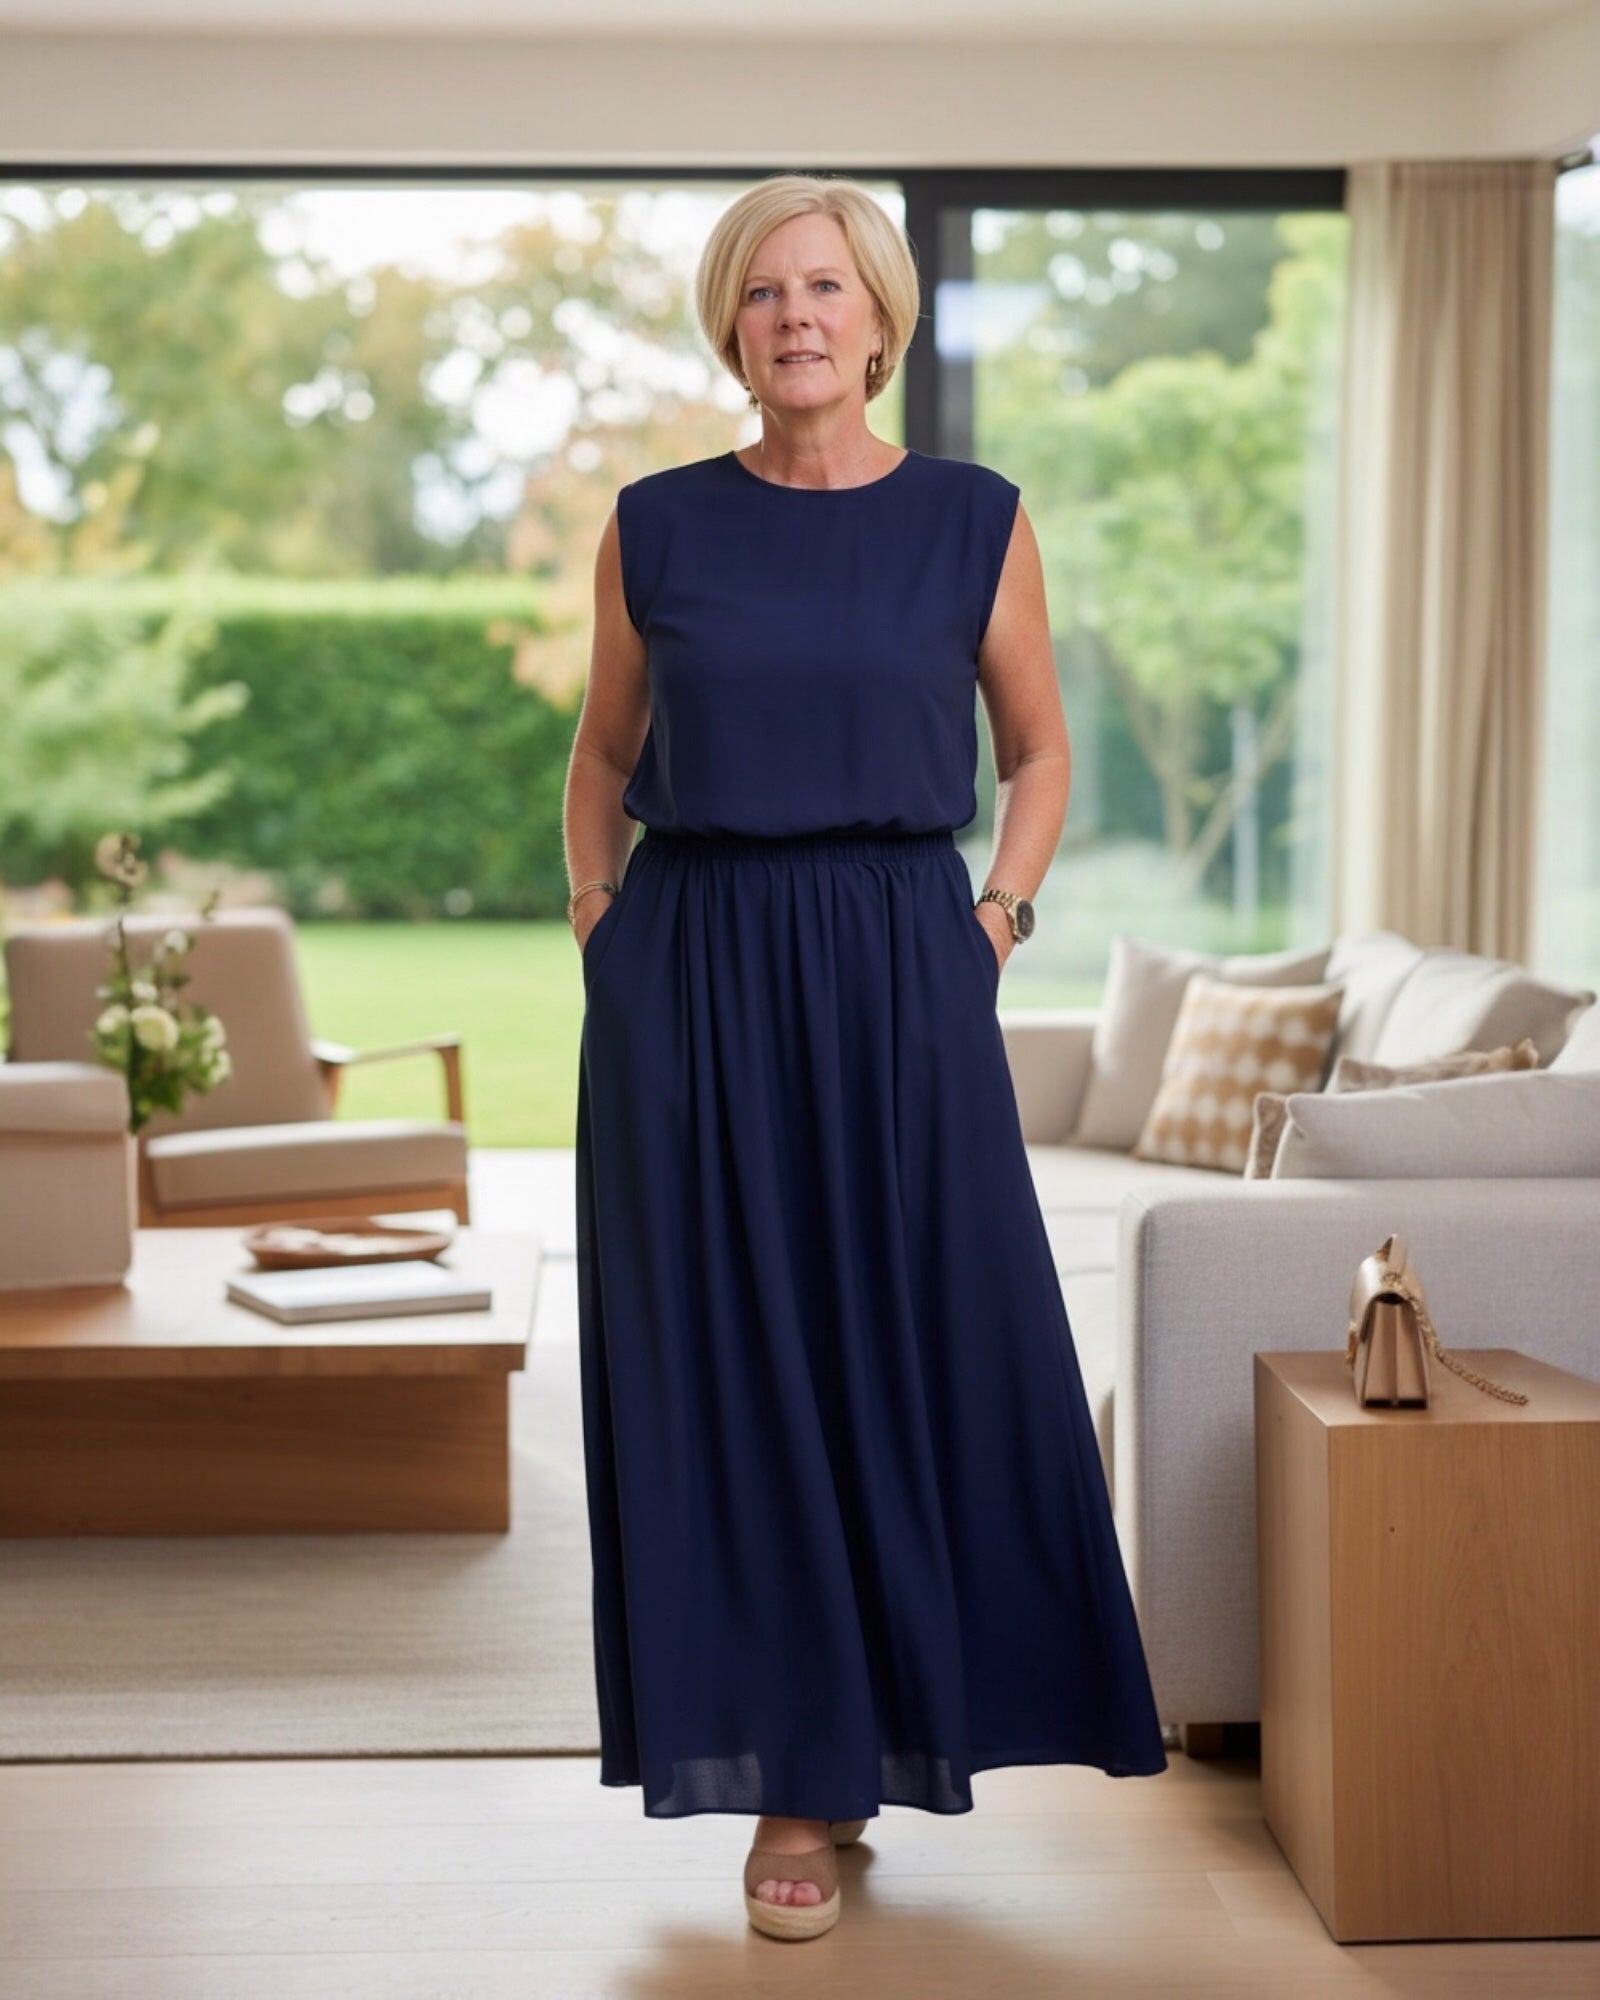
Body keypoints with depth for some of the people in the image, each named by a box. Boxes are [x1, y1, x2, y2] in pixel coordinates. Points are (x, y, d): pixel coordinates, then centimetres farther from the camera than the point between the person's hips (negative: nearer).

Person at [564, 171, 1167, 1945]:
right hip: (693, 985, 1)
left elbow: (1038, 749, 12)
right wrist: (594, 911, 2)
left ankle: (899, 1720, 24)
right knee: (729, 1368, 2)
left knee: (925, 1353, 2)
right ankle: (792, 1781, 15)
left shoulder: (973, 520, 4)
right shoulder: (657, 526, 5)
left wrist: (997, 917, 0)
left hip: (899, 982, 0)